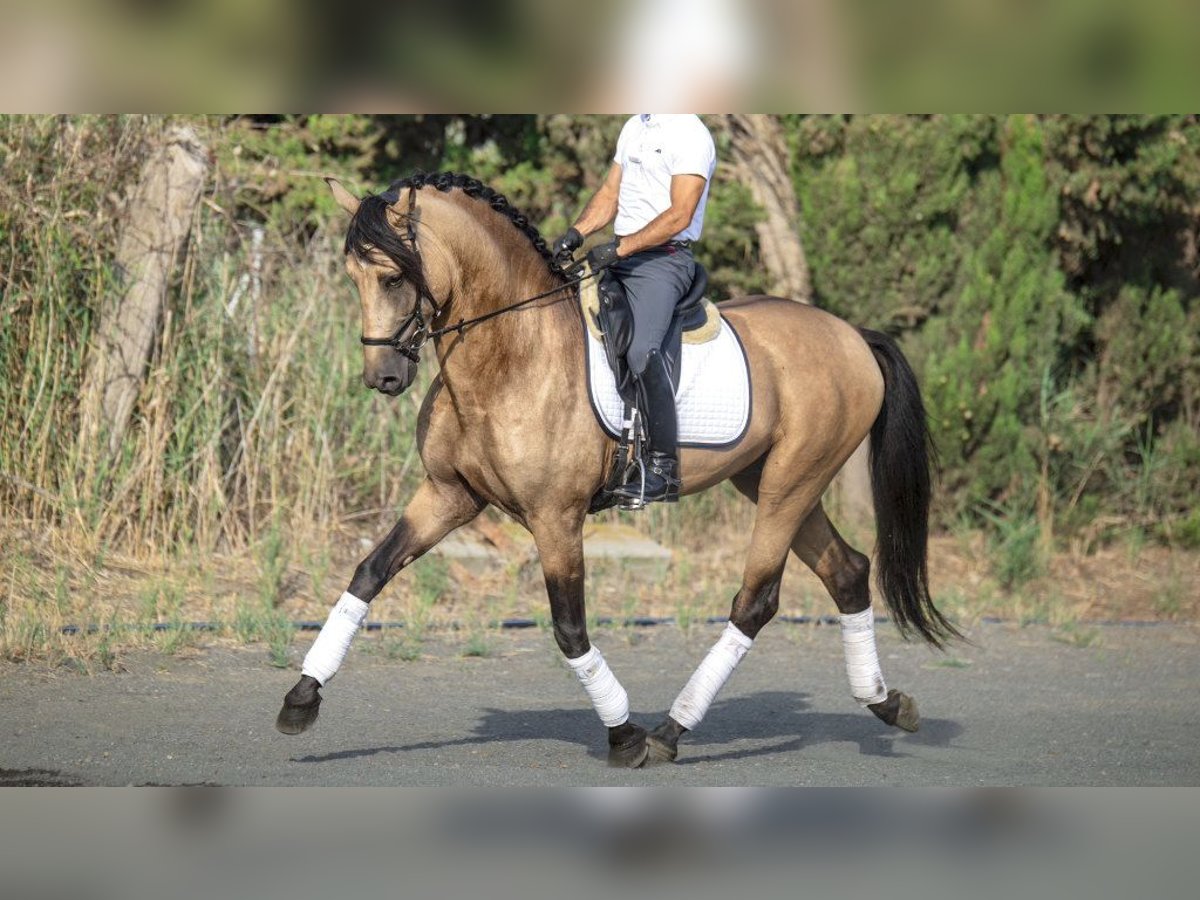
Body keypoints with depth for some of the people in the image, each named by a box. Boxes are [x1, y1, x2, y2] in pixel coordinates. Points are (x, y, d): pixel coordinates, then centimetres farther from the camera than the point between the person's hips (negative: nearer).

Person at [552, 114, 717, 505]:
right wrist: (577, 232, 2)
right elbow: (609, 195, 20)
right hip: (617, 257, 9)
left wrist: (620, 248, -20)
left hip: (663, 258, -9)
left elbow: (679, 216, -16)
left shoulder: (691, 135, -9)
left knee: (641, 350, -27)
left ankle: (664, 468, -24)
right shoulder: (634, 127, 17)